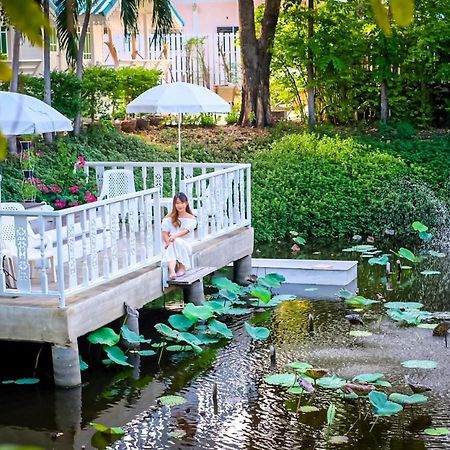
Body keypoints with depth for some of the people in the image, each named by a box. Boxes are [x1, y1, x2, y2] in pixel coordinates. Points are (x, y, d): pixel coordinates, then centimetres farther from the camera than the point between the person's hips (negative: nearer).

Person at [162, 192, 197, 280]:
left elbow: (186, 231, -12)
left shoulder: (191, 219, 6)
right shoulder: (169, 218, 13)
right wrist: (168, 241, -18)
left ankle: (182, 267, -21)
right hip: (171, 245, 1)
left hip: (186, 246, -1)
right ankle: (172, 272, -57)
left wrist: (174, 236, -31)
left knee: (177, 242, -36)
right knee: (171, 248, -36)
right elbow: (165, 233, 4)